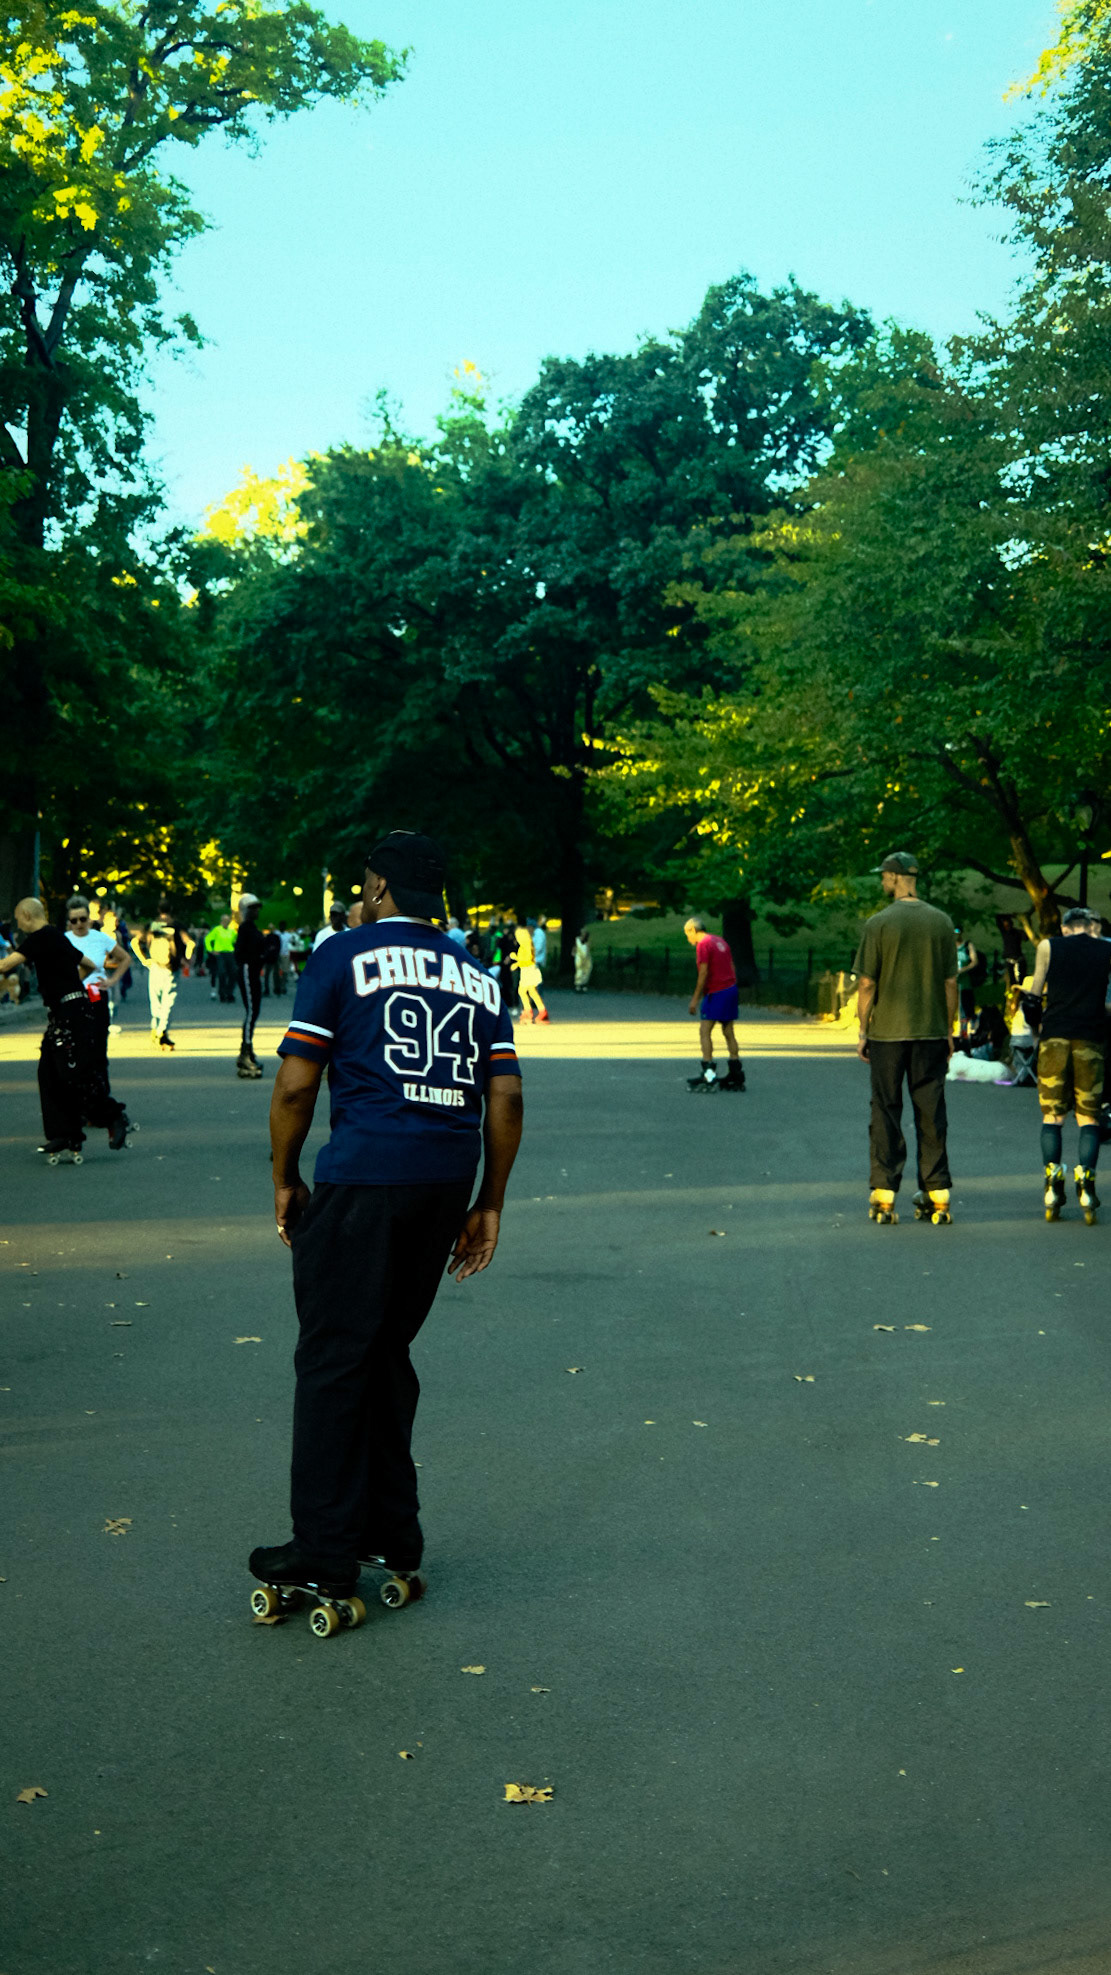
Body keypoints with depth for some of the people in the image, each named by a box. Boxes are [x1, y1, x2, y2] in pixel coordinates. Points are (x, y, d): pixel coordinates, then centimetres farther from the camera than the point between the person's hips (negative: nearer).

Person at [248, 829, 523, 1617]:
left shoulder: (343, 958, 0)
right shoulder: (478, 976, 15)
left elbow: (296, 1086, -5)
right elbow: (506, 1097, 9)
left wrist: (285, 1180, 7)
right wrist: (489, 1204, 15)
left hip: (364, 1176, -6)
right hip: (448, 1181, 6)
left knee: (333, 1360, 1)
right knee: (387, 1352, 17)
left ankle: (325, 1555, 3)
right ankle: (391, 1536, 23)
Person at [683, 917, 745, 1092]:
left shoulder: (703, 945, -10)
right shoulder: (720, 941, 17)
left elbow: (703, 973, -16)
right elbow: (732, 967, 18)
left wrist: (695, 999, -13)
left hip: (716, 992, -9)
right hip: (731, 988, 9)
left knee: (704, 1031, -8)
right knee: (728, 1032, 11)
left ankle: (708, 1073, -16)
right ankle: (736, 1074, 10)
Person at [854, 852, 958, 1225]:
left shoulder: (879, 923, -7)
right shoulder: (942, 922, 3)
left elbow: (866, 984, -7)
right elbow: (950, 983, 4)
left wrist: (863, 1031, 2)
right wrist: (948, 1031, 12)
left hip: (887, 1032, -2)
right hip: (931, 1033, 2)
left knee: (886, 1113, 4)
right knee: (930, 1114, 6)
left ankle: (883, 1197, 4)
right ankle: (936, 1197, 7)